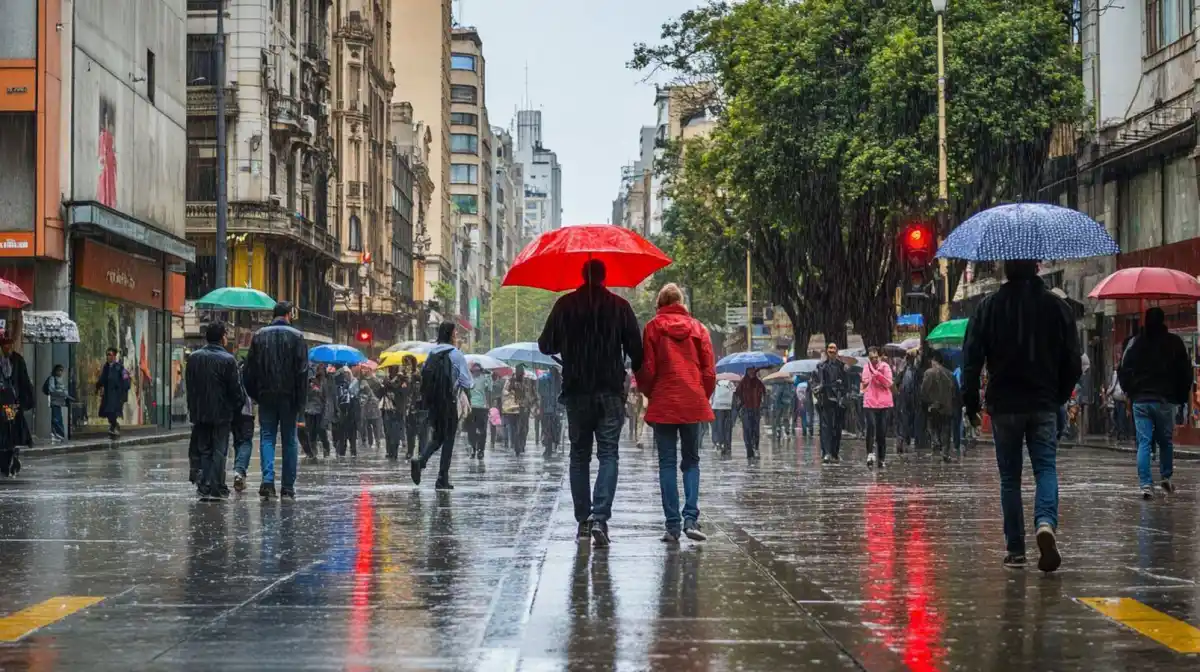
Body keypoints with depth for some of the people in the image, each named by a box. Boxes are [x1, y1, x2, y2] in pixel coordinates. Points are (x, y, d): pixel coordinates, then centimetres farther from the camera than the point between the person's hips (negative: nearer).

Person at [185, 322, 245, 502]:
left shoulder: (194, 358, 4)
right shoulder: (228, 360, -11)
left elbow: (189, 385, 9)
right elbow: (235, 388, -9)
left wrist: (192, 409, 15)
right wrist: (238, 407, 6)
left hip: (199, 413, 4)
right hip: (221, 412, -4)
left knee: (204, 451, 11)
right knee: (219, 451, 1)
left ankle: (204, 487, 4)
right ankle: (215, 489, -2)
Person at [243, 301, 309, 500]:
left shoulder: (259, 336, 5)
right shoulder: (296, 336, -3)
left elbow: (250, 369, 6)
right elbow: (302, 370, -7)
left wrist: (254, 394, 12)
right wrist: (301, 399, -4)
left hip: (266, 396, 2)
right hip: (288, 396, -2)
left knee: (267, 437, 4)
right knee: (289, 440, 5)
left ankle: (268, 480, -15)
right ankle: (288, 487, 5)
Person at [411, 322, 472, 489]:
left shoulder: (431, 353, 7)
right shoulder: (455, 354, -9)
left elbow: (424, 377, 9)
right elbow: (466, 381, -10)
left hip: (432, 402, 5)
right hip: (448, 401, -5)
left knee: (437, 436, 17)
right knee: (448, 439, 3)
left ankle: (420, 459, -11)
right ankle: (442, 479, 2)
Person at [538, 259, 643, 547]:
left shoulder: (565, 305, 1)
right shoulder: (620, 306, 1)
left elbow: (545, 346, 6)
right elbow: (636, 349, 1)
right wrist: (637, 371, 20)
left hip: (576, 391, 1)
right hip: (611, 391, -1)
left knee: (579, 456, 11)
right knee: (608, 455, -2)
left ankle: (582, 520, 10)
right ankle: (600, 517, -19)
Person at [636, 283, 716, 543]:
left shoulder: (653, 327, -2)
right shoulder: (697, 327, 4)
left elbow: (647, 368, -3)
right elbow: (709, 371, 3)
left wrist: (649, 393, 15)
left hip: (664, 404, -2)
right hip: (693, 404, 2)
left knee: (667, 463, 4)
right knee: (691, 461, 12)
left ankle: (672, 524, -1)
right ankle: (691, 518, -5)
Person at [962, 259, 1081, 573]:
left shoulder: (989, 308, -3)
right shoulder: (1056, 306, 0)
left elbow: (971, 359, -6)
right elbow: (1073, 362, 4)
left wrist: (971, 403, 2)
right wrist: (1059, 396, 18)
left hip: (1004, 406, 0)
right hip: (1043, 405, 0)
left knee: (1010, 477, 7)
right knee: (1046, 468, 2)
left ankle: (1015, 549, 7)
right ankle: (1046, 523, -26)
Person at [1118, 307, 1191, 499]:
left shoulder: (1135, 343, 1)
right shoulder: (1175, 343, -1)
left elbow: (1123, 371, 2)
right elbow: (1186, 373, 2)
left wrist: (1131, 392, 15)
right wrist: (1181, 397, 12)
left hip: (1140, 400, 1)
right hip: (1165, 400, -1)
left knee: (1144, 443, -1)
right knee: (1166, 441, 16)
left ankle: (1146, 484, -10)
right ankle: (1166, 478, 16)